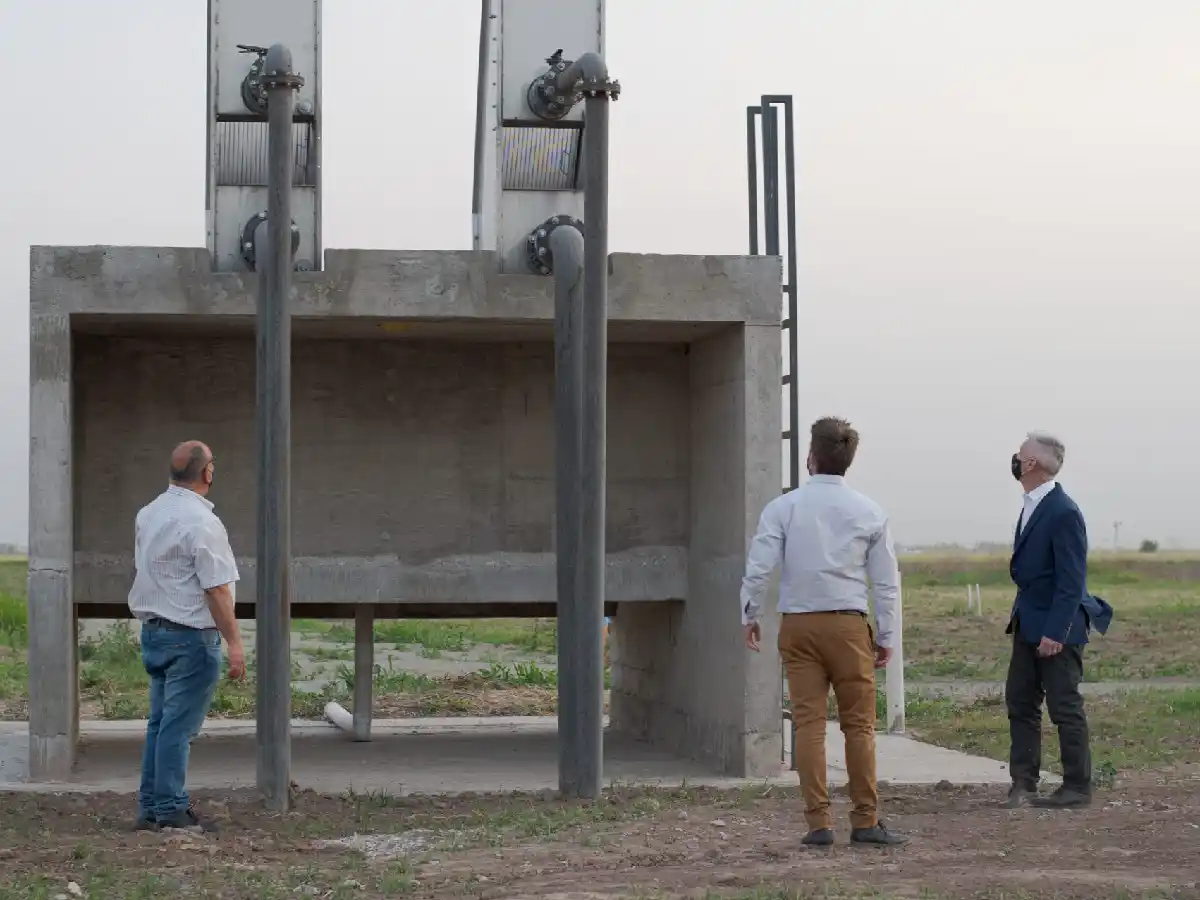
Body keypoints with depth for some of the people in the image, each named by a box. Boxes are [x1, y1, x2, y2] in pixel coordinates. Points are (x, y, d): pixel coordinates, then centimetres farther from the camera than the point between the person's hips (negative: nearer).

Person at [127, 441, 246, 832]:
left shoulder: (148, 514, 9)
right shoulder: (202, 523, -17)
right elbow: (216, 590, -18)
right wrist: (234, 642, -14)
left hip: (153, 630, 8)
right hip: (191, 636, -8)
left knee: (160, 722, 13)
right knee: (178, 726, -4)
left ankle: (150, 808, 16)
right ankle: (171, 811, -1)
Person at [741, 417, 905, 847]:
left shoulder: (783, 507, -2)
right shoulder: (869, 512, 1)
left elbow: (758, 568, -5)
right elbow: (886, 581, 3)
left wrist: (751, 615, 10)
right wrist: (885, 635, 11)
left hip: (798, 625, 0)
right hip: (849, 625, 0)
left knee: (808, 723, 3)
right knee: (858, 724, 6)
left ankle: (818, 822, 2)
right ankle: (866, 821, 7)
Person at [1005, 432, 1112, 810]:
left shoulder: (1063, 513, -19)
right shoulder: (1032, 506, 9)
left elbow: (1071, 579, -21)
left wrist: (1055, 632, -22)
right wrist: (1019, 616, 16)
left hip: (1057, 628, -9)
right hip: (1028, 625, 9)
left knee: (1065, 708, -1)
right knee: (1019, 702, 9)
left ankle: (1077, 788, 9)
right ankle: (1023, 784, 15)